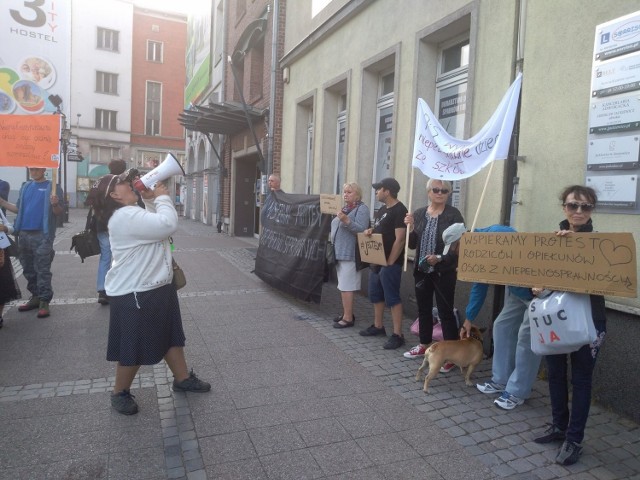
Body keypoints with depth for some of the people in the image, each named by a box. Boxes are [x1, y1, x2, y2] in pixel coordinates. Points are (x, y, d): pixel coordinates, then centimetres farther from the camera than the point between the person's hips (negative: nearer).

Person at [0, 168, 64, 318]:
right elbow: (19, 209, 18)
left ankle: (44, 302, -2)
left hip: (42, 235, -6)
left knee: (42, 271, -5)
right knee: (28, 270, 13)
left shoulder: (52, 187, -2)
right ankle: (35, 297, 25)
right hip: (24, 234, 7)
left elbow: (60, 212, -7)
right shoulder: (25, 187, 15)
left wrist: (55, 204, -27)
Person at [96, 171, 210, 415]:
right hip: (134, 295, -11)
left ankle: (182, 378, 34)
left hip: (157, 287, 11)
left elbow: (157, 224, 25)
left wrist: (151, 200, 9)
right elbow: (167, 224, -29)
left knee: (171, 335, 19)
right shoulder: (125, 217, -22)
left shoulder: (132, 214, 13)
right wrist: (162, 197, -12)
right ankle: (120, 393, 27)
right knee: (133, 349, 5)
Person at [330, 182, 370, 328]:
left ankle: (348, 318, -1)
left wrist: (346, 220, -29)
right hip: (340, 252, 8)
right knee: (342, 286, 12)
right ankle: (346, 312, 23)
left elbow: (362, 230, -21)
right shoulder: (344, 208, 18)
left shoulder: (362, 209, -8)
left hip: (350, 254, -8)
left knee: (346, 286, -8)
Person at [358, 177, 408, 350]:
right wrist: (370, 231, 0)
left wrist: (390, 263, -20)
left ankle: (398, 335, 1)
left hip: (390, 263, -10)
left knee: (392, 298, -6)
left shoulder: (399, 210, -15)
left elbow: (399, 239, -20)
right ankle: (378, 326, 31)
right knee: (376, 295, 17)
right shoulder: (382, 209, 14)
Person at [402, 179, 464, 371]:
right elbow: (412, 244, 7)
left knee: (446, 312, 0)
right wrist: (410, 228, -11)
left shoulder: (453, 214, -8)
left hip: (444, 271, -5)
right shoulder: (419, 213, 5)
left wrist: (440, 258, -23)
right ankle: (424, 345, 33)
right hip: (421, 270, 5)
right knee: (423, 309, 16)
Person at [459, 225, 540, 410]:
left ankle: (517, 392, 7)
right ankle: (501, 380, 23)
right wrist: (469, 318, 17)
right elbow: (479, 286, 14)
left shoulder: (496, 235, -27)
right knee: (502, 326, 11)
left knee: (526, 336, -6)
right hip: (518, 290, 10)